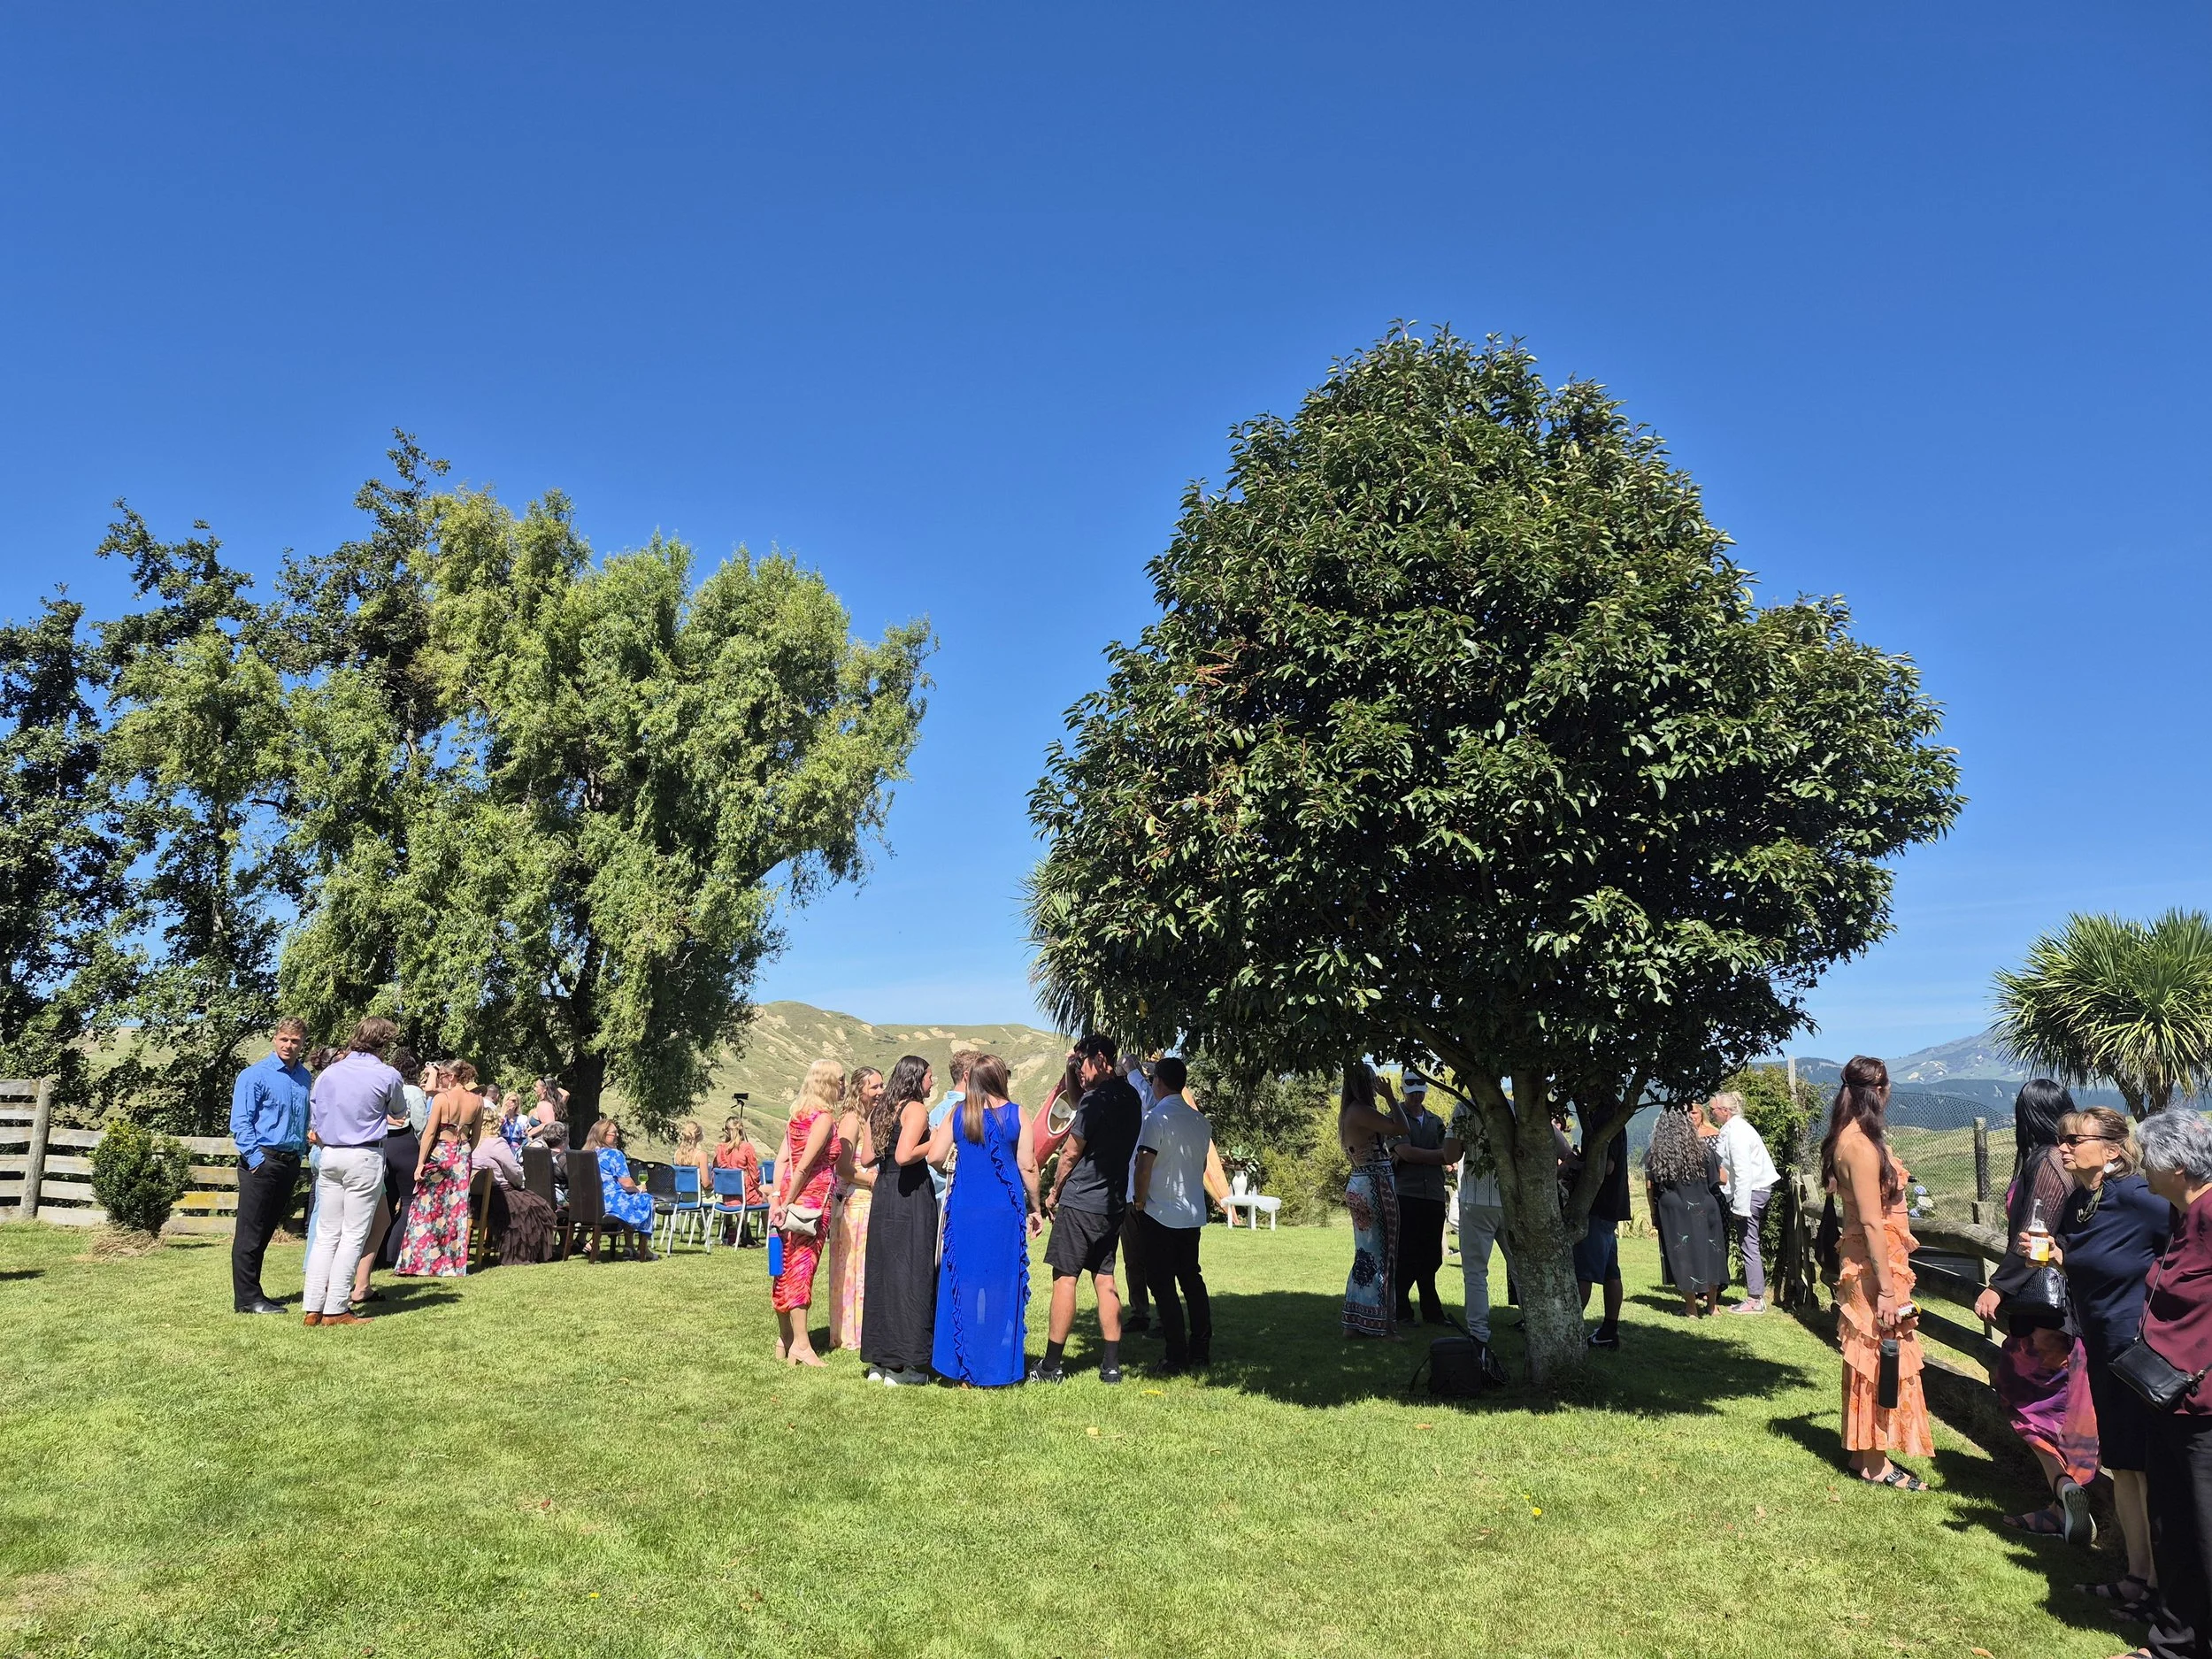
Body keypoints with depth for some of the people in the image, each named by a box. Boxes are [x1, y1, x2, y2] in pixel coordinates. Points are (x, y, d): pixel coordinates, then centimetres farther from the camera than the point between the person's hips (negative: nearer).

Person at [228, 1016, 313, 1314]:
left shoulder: (306, 1078, 13)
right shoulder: (255, 1076, -7)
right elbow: (240, 1122, -11)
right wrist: (256, 1159, -18)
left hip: (290, 1163, 7)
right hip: (262, 1161, -6)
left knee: (266, 1231, 14)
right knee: (250, 1233, -2)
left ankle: (252, 1293, 22)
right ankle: (247, 1299, 4)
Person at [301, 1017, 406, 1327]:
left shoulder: (330, 1073, 7)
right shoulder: (387, 1076, -6)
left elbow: (313, 1118, 13)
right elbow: (400, 1113, 12)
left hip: (329, 1156, 5)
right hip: (365, 1157, -5)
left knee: (326, 1233, 10)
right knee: (353, 1235, -1)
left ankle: (312, 1308, 9)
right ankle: (335, 1310, -1)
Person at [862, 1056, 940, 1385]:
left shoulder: (879, 1111, 15)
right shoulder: (916, 1109, -9)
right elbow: (904, 1156, -22)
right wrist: (935, 1143, -9)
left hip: (881, 1195, 8)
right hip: (912, 1197, -8)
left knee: (883, 1271, 13)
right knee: (911, 1273, -2)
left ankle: (879, 1361, 19)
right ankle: (902, 1365, 1)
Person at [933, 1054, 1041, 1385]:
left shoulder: (958, 1113, 1)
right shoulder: (1015, 1114, -4)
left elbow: (934, 1156, 0)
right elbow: (1027, 1165, -4)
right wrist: (1035, 1207, 6)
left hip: (964, 1209, 2)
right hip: (1004, 1209, -1)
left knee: (965, 1283, 9)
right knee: (1002, 1284, 8)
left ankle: (965, 1369, 13)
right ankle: (998, 1368, 13)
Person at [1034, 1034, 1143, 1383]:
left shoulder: (1097, 1099, -15)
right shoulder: (1130, 1097, 9)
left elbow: (1071, 1153, -11)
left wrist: (1054, 1194, 4)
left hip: (1080, 1202, -8)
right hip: (1113, 1203, 8)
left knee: (1065, 1279, -1)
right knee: (1104, 1280, 11)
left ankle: (1052, 1364, 4)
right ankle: (1111, 1364, 11)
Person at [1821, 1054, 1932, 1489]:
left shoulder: (1847, 1139, 8)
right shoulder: (1863, 1146, -21)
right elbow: (1871, 1223, -23)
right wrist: (1887, 1289, -22)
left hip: (1860, 1261, 9)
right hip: (1877, 1264, -9)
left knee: (1867, 1363, 16)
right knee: (1883, 1361, 0)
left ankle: (1863, 1452, 25)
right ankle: (1875, 1465, 9)